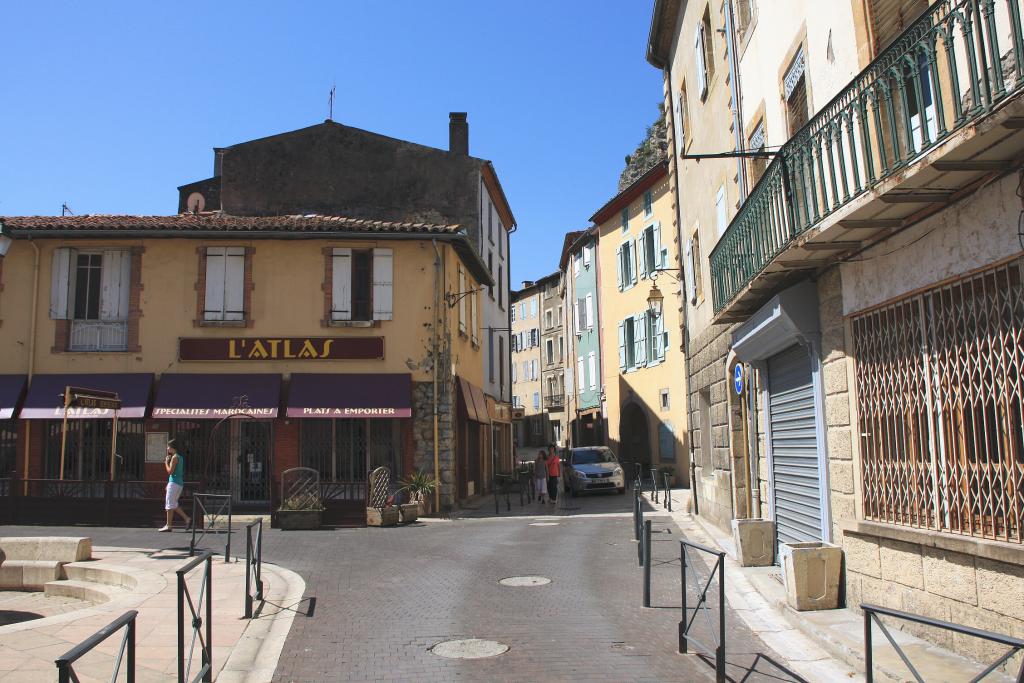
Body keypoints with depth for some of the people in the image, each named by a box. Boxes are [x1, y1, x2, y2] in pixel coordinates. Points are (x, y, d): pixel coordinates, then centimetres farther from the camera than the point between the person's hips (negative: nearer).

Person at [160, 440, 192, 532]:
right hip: (180, 483, 9)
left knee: (170, 504, -4)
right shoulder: (180, 457, 16)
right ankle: (187, 519, 9)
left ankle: (169, 526, -2)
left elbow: (170, 471, -16)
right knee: (174, 505, 15)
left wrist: (166, 462, -4)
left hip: (174, 483, -9)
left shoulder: (174, 457, -12)